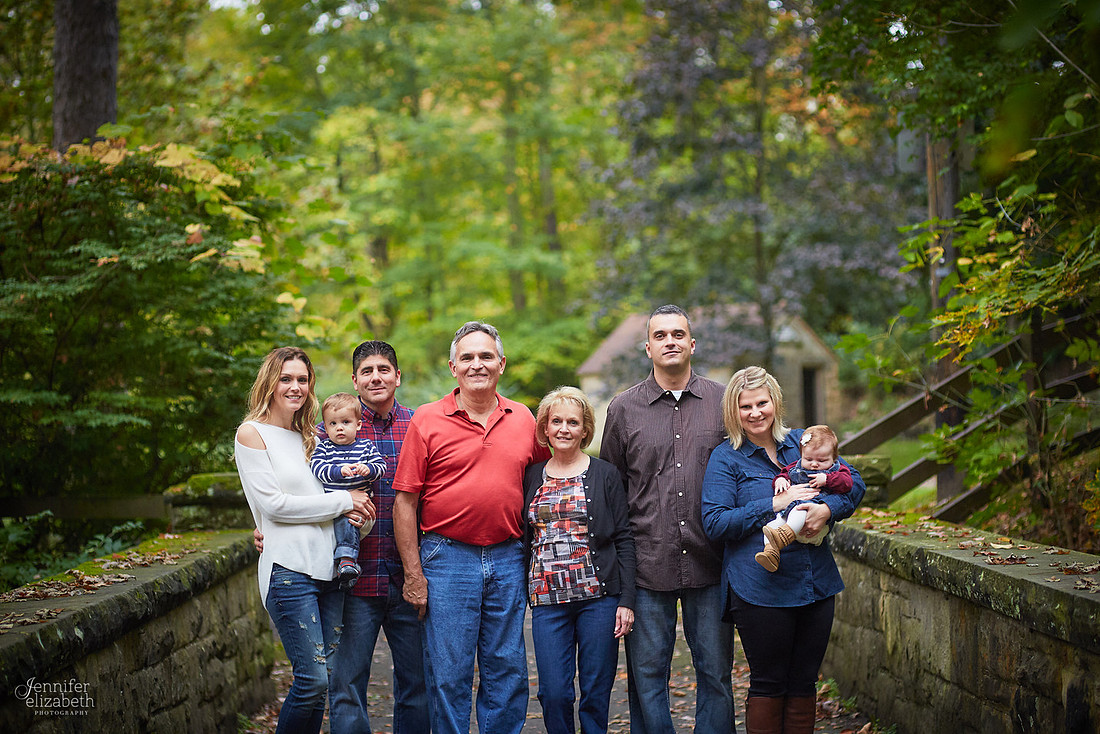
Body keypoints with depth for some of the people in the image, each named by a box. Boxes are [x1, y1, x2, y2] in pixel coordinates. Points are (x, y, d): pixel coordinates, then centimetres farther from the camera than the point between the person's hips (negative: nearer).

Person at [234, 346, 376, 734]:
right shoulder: (252, 433, -1)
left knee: (322, 680, 6)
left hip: (328, 567, 6)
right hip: (289, 569, -6)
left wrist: (349, 509, -3)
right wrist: (343, 501, -8)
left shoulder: (310, 438, 17)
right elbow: (273, 503, -9)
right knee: (313, 680, -9)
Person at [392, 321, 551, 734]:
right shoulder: (427, 420, -2)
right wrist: (413, 575, -7)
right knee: (449, 676, 1)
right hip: (447, 558, -3)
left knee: (507, 672, 8)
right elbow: (405, 501, -3)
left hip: (508, 560, 3)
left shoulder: (523, 419, 8)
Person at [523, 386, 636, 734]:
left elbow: (624, 539, 1)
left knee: (596, 692, 2)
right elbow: (524, 541, 15)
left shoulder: (605, 475, 3)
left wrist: (626, 600, -6)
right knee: (553, 693, -2)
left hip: (599, 598, -2)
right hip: (547, 600, 2)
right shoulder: (532, 477, 11)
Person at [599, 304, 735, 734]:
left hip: (709, 565, 1)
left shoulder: (723, 402, 6)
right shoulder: (624, 408, 5)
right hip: (648, 566, 0)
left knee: (715, 673, 7)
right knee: (647, 675, 4)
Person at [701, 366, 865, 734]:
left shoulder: (803, 442, 10)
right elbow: (715, 522, -11)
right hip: (760, 590, -4)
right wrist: (776, 504, -17)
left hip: (816, 583, 4)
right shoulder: (725, 458, -2)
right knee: (768, 685, 4)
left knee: (804, 683, 13)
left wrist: (828, 508, -16)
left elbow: (854, 482, 4)